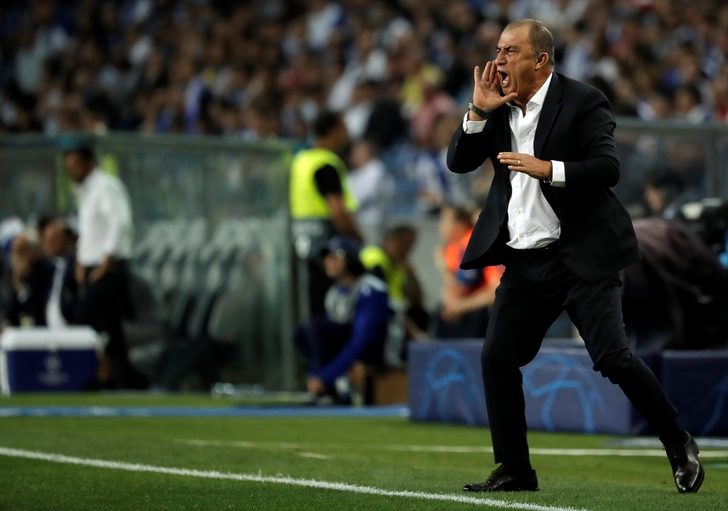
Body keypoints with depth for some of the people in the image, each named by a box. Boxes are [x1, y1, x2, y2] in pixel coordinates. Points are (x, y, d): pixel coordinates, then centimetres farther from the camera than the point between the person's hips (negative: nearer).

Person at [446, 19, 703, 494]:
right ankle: (515, 471, 11)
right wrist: (479, 111, -7)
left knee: (613, 357, -12)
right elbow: (458, 162, 7)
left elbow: (609, 168, -17)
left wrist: (547, 168, -27)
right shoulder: (500, 107, 10)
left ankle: (680, 445, 6)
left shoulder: (582, 101, -8)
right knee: (497, 359, 1)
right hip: (525, 260, 6)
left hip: (581, 255, -6)